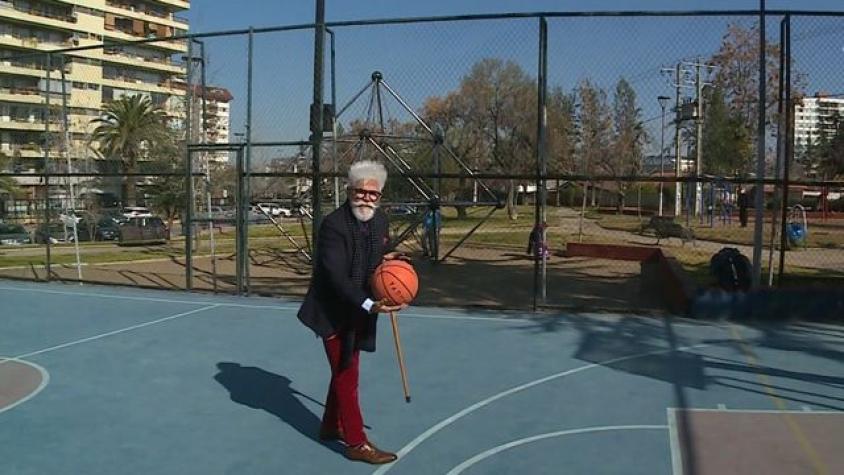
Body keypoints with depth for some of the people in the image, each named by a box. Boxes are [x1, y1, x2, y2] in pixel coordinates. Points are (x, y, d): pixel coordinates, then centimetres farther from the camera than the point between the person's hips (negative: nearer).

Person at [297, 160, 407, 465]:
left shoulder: (381, 220, 0)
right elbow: (337, 277, -31)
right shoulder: (333, 225, -24)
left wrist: (387, 259, -5)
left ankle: (331, 426, 39)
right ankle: (357, 443, 11)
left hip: (358, 313, 8)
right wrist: (370, 305, -40)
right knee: (347, 376, 0)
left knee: (344, 371, 21)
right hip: (333, 312, -8)